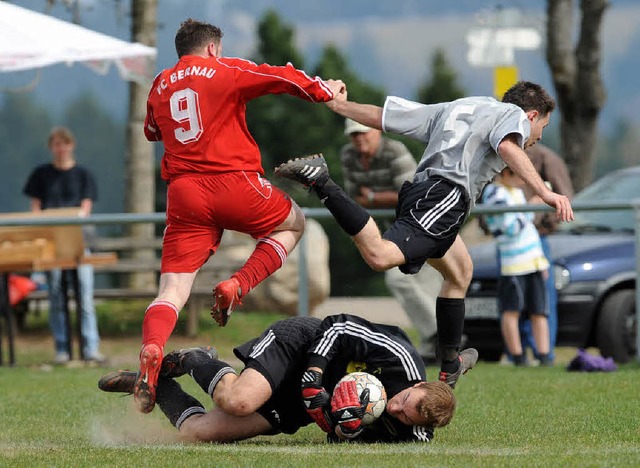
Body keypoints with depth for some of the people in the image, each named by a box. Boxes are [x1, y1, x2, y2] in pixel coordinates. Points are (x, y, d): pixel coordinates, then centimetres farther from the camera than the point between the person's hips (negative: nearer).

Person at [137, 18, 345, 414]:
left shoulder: (160, 86, 17)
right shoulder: (224, 71, 4)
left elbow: (153, 131, 34)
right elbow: (280, 78, 0)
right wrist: (325, 91, 15)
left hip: (183, 192, 4)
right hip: (233, 181, -4)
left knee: (173, 289, 0)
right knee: (293, 224, 24)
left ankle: (151, 355, -29)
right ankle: (236, 287, 3)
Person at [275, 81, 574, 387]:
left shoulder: (455, 109, 33)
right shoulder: (514, 115, 12)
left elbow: (380, 115, 33)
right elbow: (508, 147, -14)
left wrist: (339, 105, 49)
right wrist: (545, 193, -24)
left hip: (417, 189, 9)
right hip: (447, 194, -9)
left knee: (460, 272, 28)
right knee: (380, 256, -28)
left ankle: (449, 367, 32)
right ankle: (319, 181, -31)